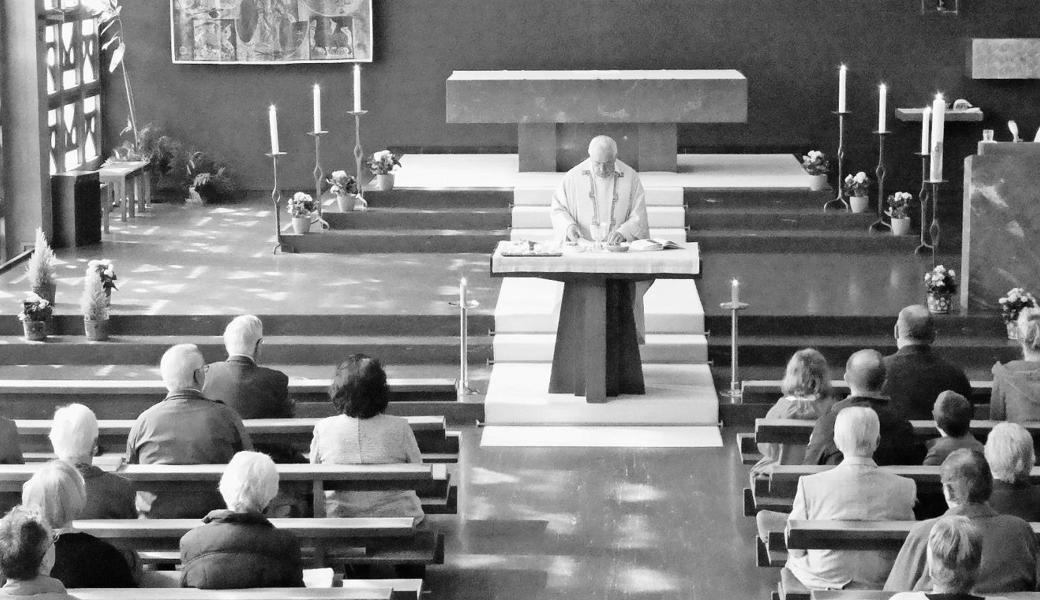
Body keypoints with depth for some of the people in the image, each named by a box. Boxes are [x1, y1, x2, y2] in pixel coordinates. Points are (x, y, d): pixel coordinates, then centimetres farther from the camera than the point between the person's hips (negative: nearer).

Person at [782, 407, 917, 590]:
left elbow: (795, 548, -7)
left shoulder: (810, 485, -17)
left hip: (824, 583, -2)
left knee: (793, 558, 30)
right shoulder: (904, 488, -14)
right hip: (879, 585, 2)